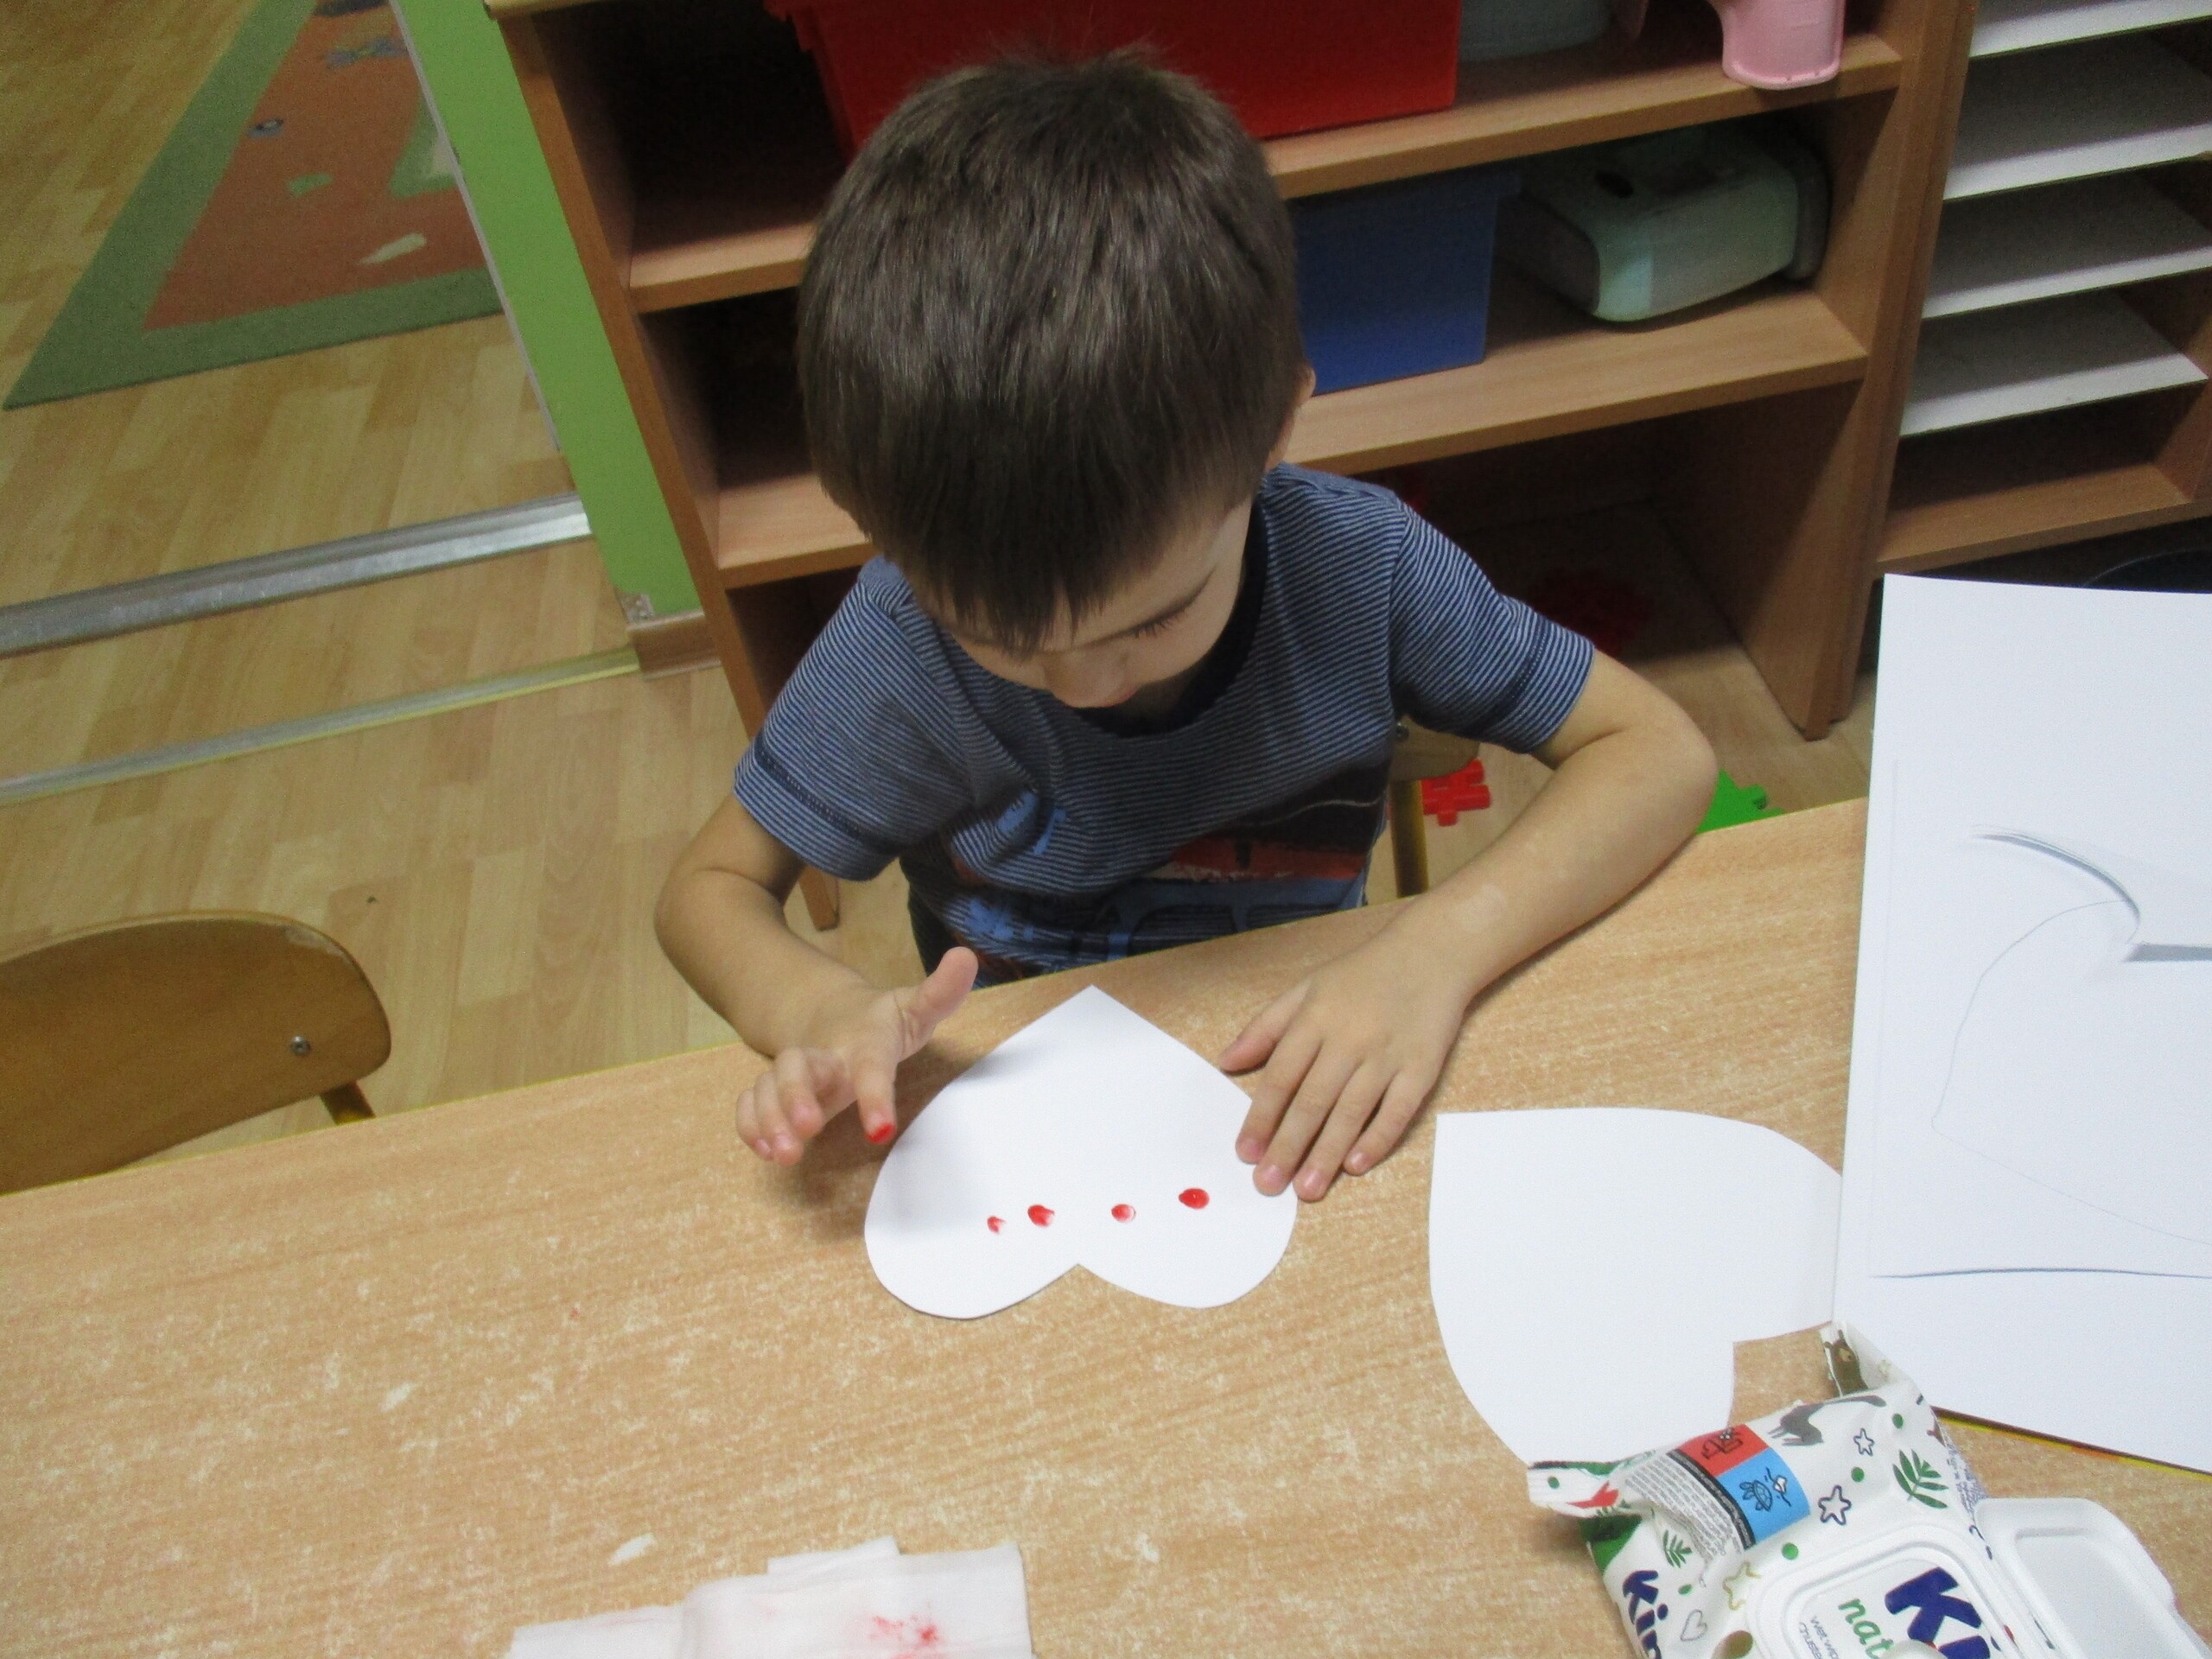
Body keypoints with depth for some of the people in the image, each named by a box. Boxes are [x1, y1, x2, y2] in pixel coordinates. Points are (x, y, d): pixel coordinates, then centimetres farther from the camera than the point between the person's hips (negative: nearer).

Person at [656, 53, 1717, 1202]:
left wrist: (1440, 944, -28)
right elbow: (709, 888, -7)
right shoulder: (901, 645, -20)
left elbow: (1662, 753, -13)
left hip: (1312, 1111, 2)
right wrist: (818, 1012, -29)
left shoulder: (1358, 565, -19)